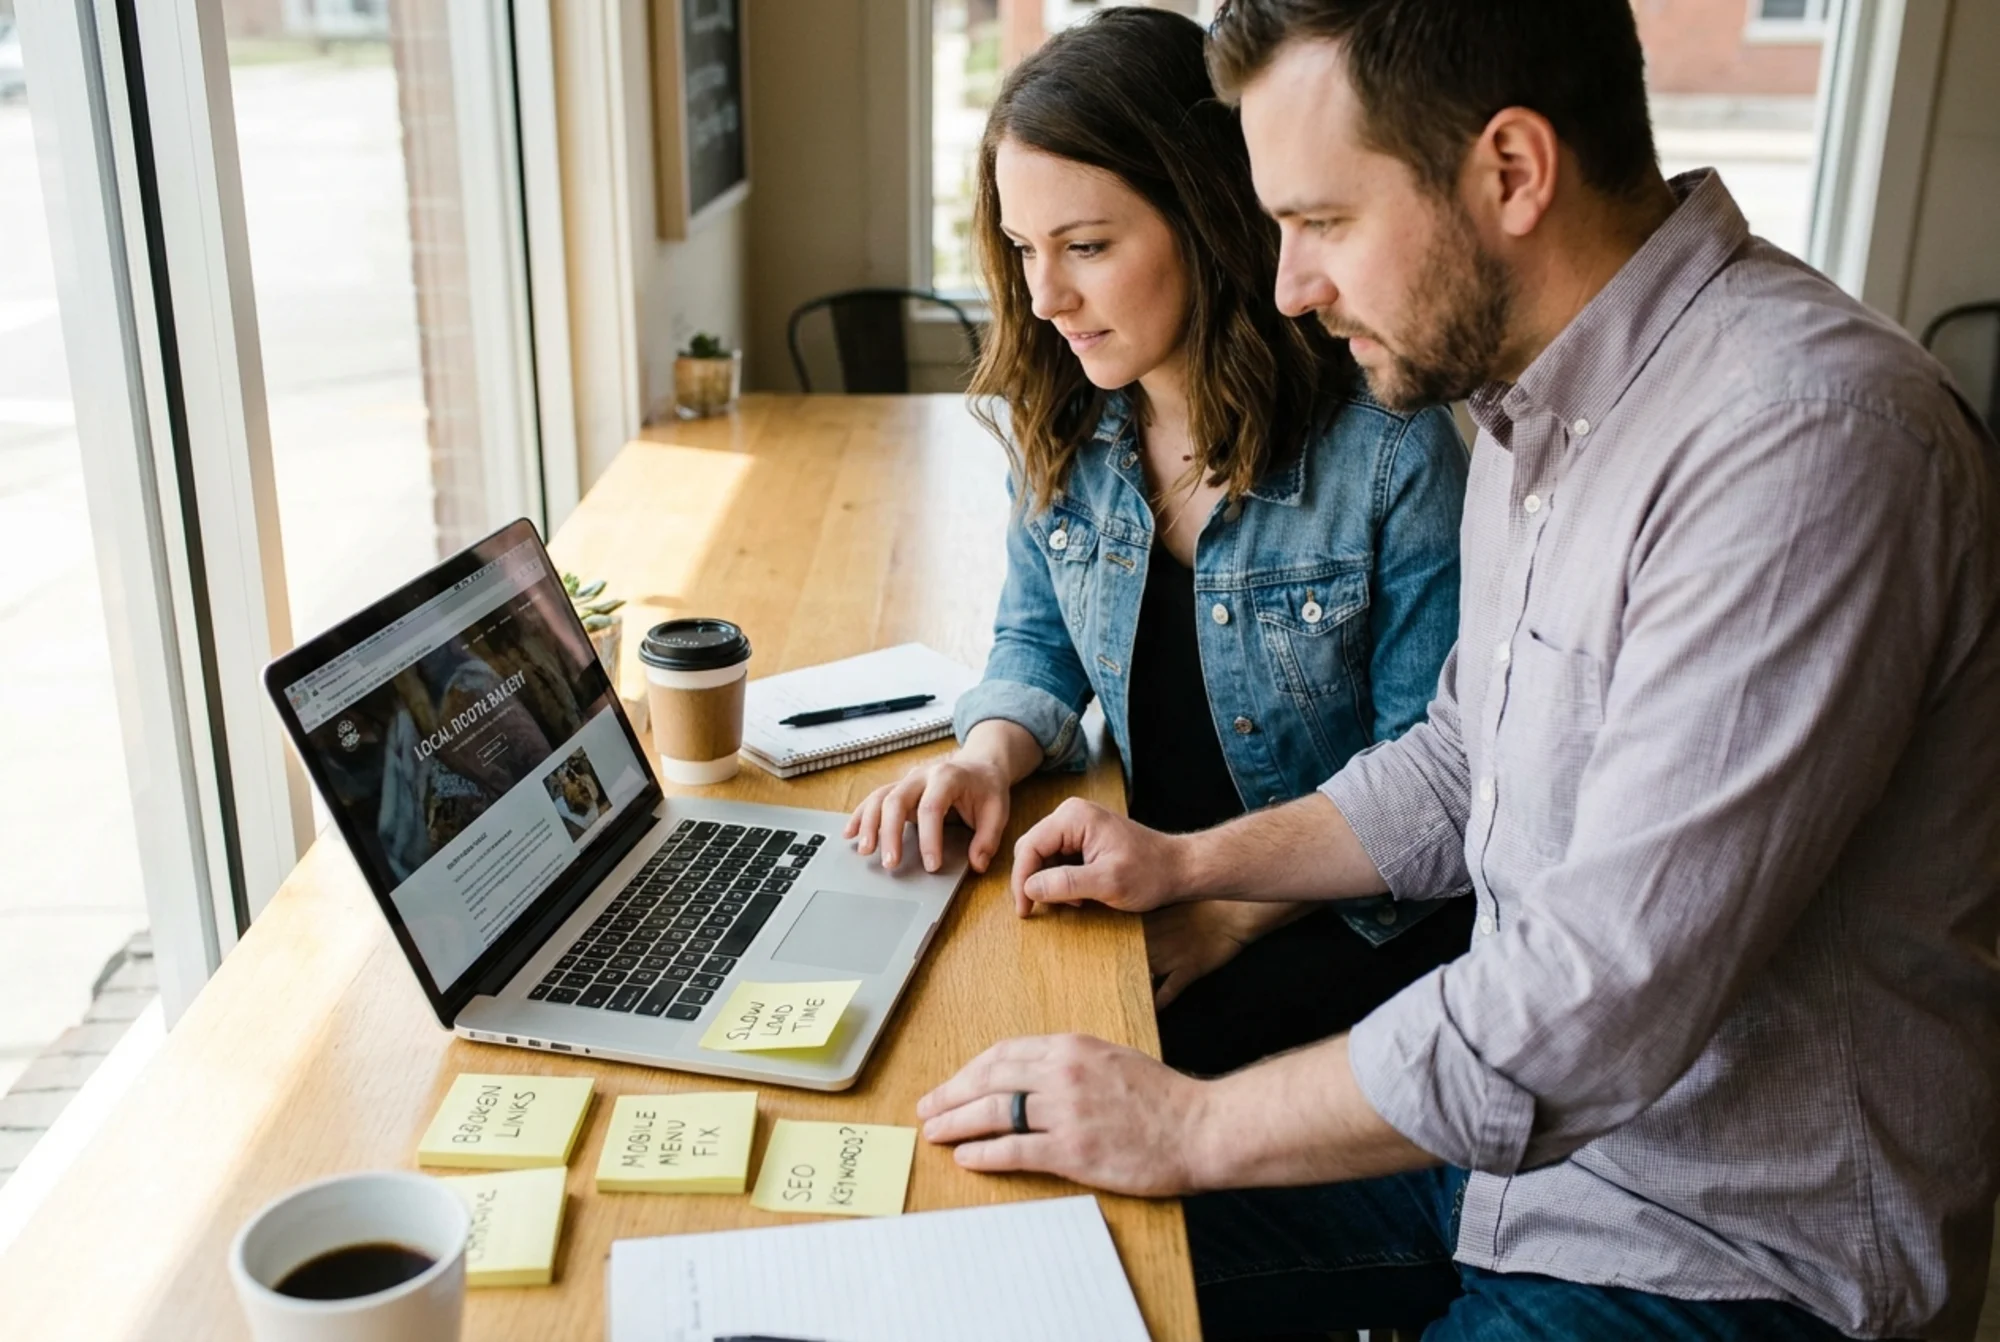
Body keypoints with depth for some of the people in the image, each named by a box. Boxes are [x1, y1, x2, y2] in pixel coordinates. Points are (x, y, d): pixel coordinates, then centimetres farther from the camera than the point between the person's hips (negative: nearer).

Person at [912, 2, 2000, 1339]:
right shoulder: (1538, 399, 3)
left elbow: (1605, 996, -29)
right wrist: (1189, 862, 8)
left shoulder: (1810, 440, -28)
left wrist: (1194, 1127, -21)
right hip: (1527, 1104, 8)